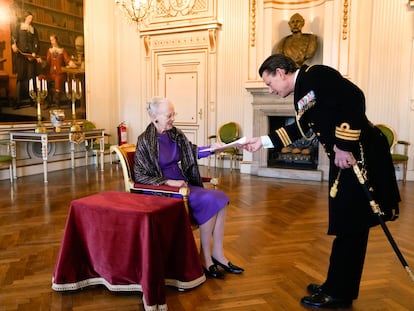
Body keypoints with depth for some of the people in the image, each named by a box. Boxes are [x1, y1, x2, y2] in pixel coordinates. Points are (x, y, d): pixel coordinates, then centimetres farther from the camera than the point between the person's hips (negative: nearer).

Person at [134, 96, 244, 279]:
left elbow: (192, 152, 20)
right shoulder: (145, 141, -12)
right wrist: (168, 181, -21)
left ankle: (217, 254, -4)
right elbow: (140, 175, -13)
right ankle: (205, 257, -9)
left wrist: (211, 148, 3)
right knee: (209, 201, -23)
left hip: (183, 184, 7)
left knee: (220, 197, -12)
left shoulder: (175, 134, 5)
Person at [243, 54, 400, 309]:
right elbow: (299, 129, 24)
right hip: (345, 159, 10)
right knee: (347, 224, 16)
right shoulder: (302, 90, 16)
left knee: (350, 225, 0)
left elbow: (354, 98, -24)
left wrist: (343, 146, -22)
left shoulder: (316, 75, -12)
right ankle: (338, 286, 29)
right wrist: (263, 141, 23)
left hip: (361, 155, -10)